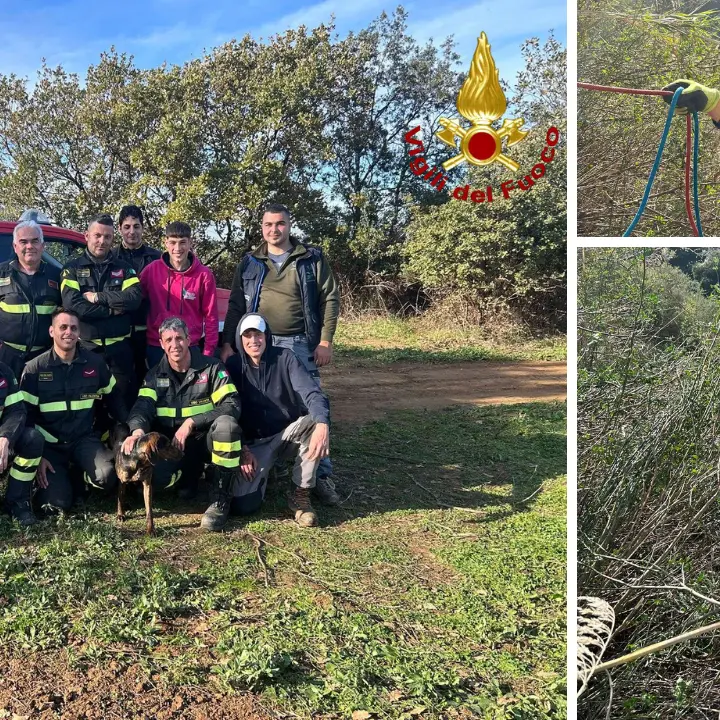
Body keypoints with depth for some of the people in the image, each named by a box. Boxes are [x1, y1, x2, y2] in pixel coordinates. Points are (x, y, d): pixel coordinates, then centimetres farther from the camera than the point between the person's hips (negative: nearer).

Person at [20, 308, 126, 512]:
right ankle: (61, 476, 19)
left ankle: (82, 477, 9)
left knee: (107, 477, -27)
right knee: (57, 502, -16)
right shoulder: (34, 368, -6)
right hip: (50, 443, -1)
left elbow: (114, 397, 12)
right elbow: (25, 416, -4)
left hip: (85, 438, 1)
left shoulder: (95, 362, -1)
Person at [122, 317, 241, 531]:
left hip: (205, 439, -2)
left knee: (226, 424, -36)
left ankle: (220, 498, -21)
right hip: (171, 443, 2)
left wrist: (191, 422, -24)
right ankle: (190, 473, 10)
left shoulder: (211, 367, -5)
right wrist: (138, 430, -34)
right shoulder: (155, 375, 5)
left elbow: (231, 406, -14)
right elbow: (142, 406, -9)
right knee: (154, 477, -29)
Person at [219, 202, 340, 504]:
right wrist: (228, 343, 1)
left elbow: (330, 299, 1)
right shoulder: (249, 263, 9)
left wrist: (325, 341, -7)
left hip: (301, 345, -2)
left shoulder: (312, 259, 3)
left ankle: (321, 475, 6)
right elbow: (235, 306, 9)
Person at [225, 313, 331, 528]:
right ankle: (261, 475, 16)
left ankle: (300, 494, -15)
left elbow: (312, 393, -24)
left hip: (287, 435, 0)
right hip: (253, 443, 0)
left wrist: (322, 425, -43)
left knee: (314, 422, -34)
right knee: (243, 505, -21)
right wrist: (241, 449, -16)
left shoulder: (284, 358, -10)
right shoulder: (233, 365, -5)